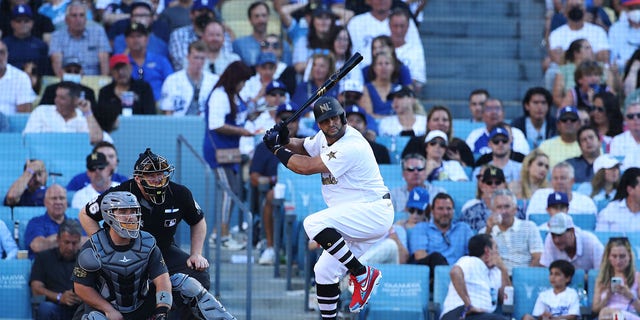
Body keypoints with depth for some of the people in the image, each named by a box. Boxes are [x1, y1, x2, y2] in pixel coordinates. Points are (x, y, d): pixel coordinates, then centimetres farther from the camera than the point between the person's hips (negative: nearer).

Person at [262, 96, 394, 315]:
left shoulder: (351, 147, -23)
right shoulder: (324, 138, 6)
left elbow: (305, 167, -23)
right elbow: (303, 147, 26)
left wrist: (276, 149, -10)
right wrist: (285, 141, 3)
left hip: (374, 212, -10)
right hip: (357, 220, 10)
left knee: (314, 224, -28)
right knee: (324, 271, 9)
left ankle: (363, 274, -19)